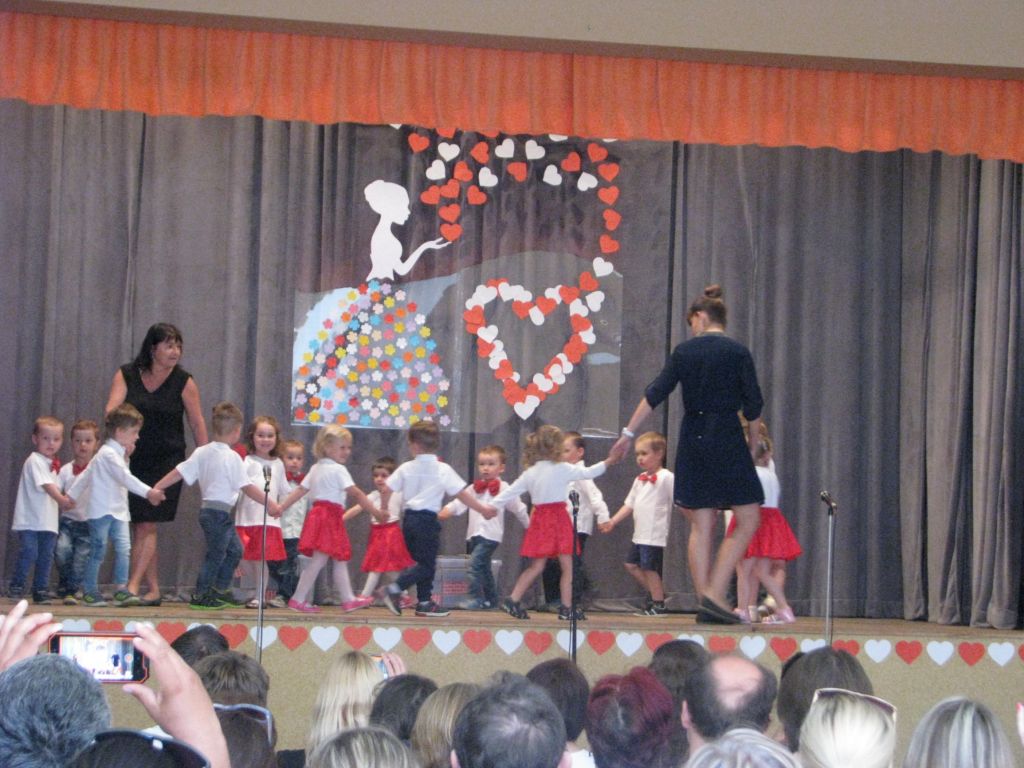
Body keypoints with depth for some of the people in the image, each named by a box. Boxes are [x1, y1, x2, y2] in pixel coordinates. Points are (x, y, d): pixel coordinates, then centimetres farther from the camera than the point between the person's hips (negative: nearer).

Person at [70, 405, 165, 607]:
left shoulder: (117, 453, 19)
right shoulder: (109, 454, -13)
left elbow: (86, 475, 22)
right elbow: (126, 478, -26)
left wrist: (70, 496, 24)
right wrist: (148, 492, -32)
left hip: (117, 511, 9)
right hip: (101, 510, -9)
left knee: (124, 548, -4)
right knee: (98, 551, -2)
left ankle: (121, 589, -5)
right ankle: (89, 591, 7)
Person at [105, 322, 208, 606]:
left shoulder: (184, 382, -3)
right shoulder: (126, 375, 0)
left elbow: (198, 424, 0)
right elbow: (112, 409, -11)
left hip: (166, 461, -3)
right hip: (132, 459, 3)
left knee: (147, 525, -12)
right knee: (137, 527, 5)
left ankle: (133, 585, -14)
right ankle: (153, 588, 12)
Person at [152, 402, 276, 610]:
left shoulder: (202, 452, 6)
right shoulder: (231, 457, -14)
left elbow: (180, 472, 3)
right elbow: (247, 487, -16)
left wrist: (158, 487, 8)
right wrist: (270, 504, -12)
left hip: (208, 509, 8)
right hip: (219, 512, -8)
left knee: (235, 549, 18)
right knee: (216, 554, 1)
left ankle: (220, 590, 25)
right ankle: (200, 596, 6)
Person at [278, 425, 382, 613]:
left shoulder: (316, 469, 16)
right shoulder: (338, 469, -9)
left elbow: (300, 490, 12)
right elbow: (356, 493, -12)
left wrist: (280, 507, 13)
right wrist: (375, 511, -9)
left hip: (318, 513, 9)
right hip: (330, 516, -9)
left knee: (340, 560, 11)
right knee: (318, 560, -7)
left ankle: (348, 599, 13)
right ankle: (298, 599, -6)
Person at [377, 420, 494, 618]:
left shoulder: (406, 468, 2)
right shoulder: (442, 470, -8)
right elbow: (462, 494, -11)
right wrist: (482, 509, -4)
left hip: (409, 518, 5)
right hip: (427, 520, -5)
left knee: (421, 562, 15)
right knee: (426, 564, -2)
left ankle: (424, 602, 15)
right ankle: (393, 589, -16)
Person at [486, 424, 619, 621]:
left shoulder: (529, 473, 4)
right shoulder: (562, 469, -9)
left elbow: (511, 491, 5)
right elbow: (588, 473, -4)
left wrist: (493, 505, 11)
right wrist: (607, 463, 6)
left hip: (540, 519, 6)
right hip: (558, 518, -6)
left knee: (536, 566, 13)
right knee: (567, 566, 3)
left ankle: (513, 600, 8)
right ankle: (566, 608, 4)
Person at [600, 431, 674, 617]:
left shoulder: (666, 477, -9)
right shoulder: (640, 479, 15)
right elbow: (629, 504, 19)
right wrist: (612, 521, 14)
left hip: (655, 534, -9)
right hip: (640, 534, 9)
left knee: (649, 567, -5)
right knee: (631, 565, 12)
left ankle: (658, 604, 4)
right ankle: (654, 593, 24)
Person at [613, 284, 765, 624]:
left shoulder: (684, 351, 5)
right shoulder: (738, 352, -2)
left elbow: (655, 394, 4)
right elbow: (753, 405, -3)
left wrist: (628, 433, 10)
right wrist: (752, 443, 12)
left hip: (692, 440, 4)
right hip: (727, 439, -4)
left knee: (701, 525, 7)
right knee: (748, 519, 1)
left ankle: (706, 602, 4)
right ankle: (715, 593, -11)